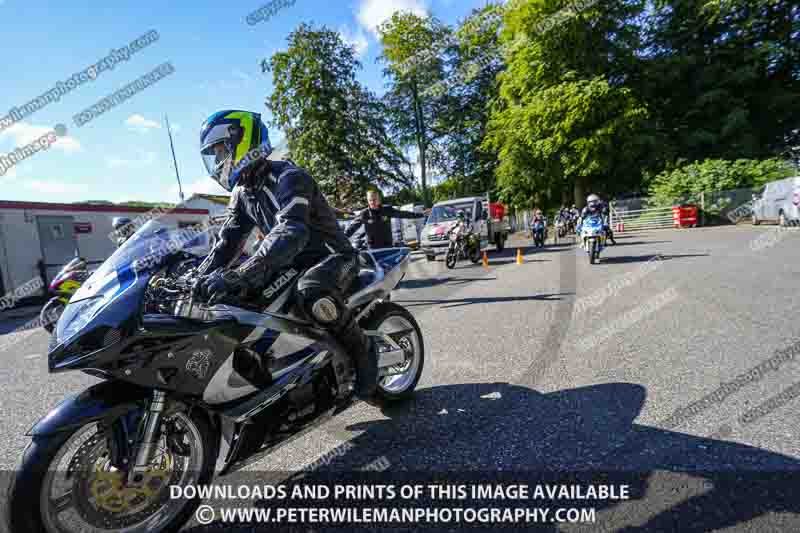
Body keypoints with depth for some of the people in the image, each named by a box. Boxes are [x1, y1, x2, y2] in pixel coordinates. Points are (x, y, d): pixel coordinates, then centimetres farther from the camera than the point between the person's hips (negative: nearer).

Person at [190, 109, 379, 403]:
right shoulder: (242, 192, 9)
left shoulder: (289, 177, -20)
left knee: (311, 294, -40)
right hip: (292, 262, 9)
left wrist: (238, 275, -49)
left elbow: (291, 232, -38)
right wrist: (200, 278, -11)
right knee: (234, 295, -3)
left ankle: (362, 348, -15)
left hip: (333, 256, -8)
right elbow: (227, 241, 6)